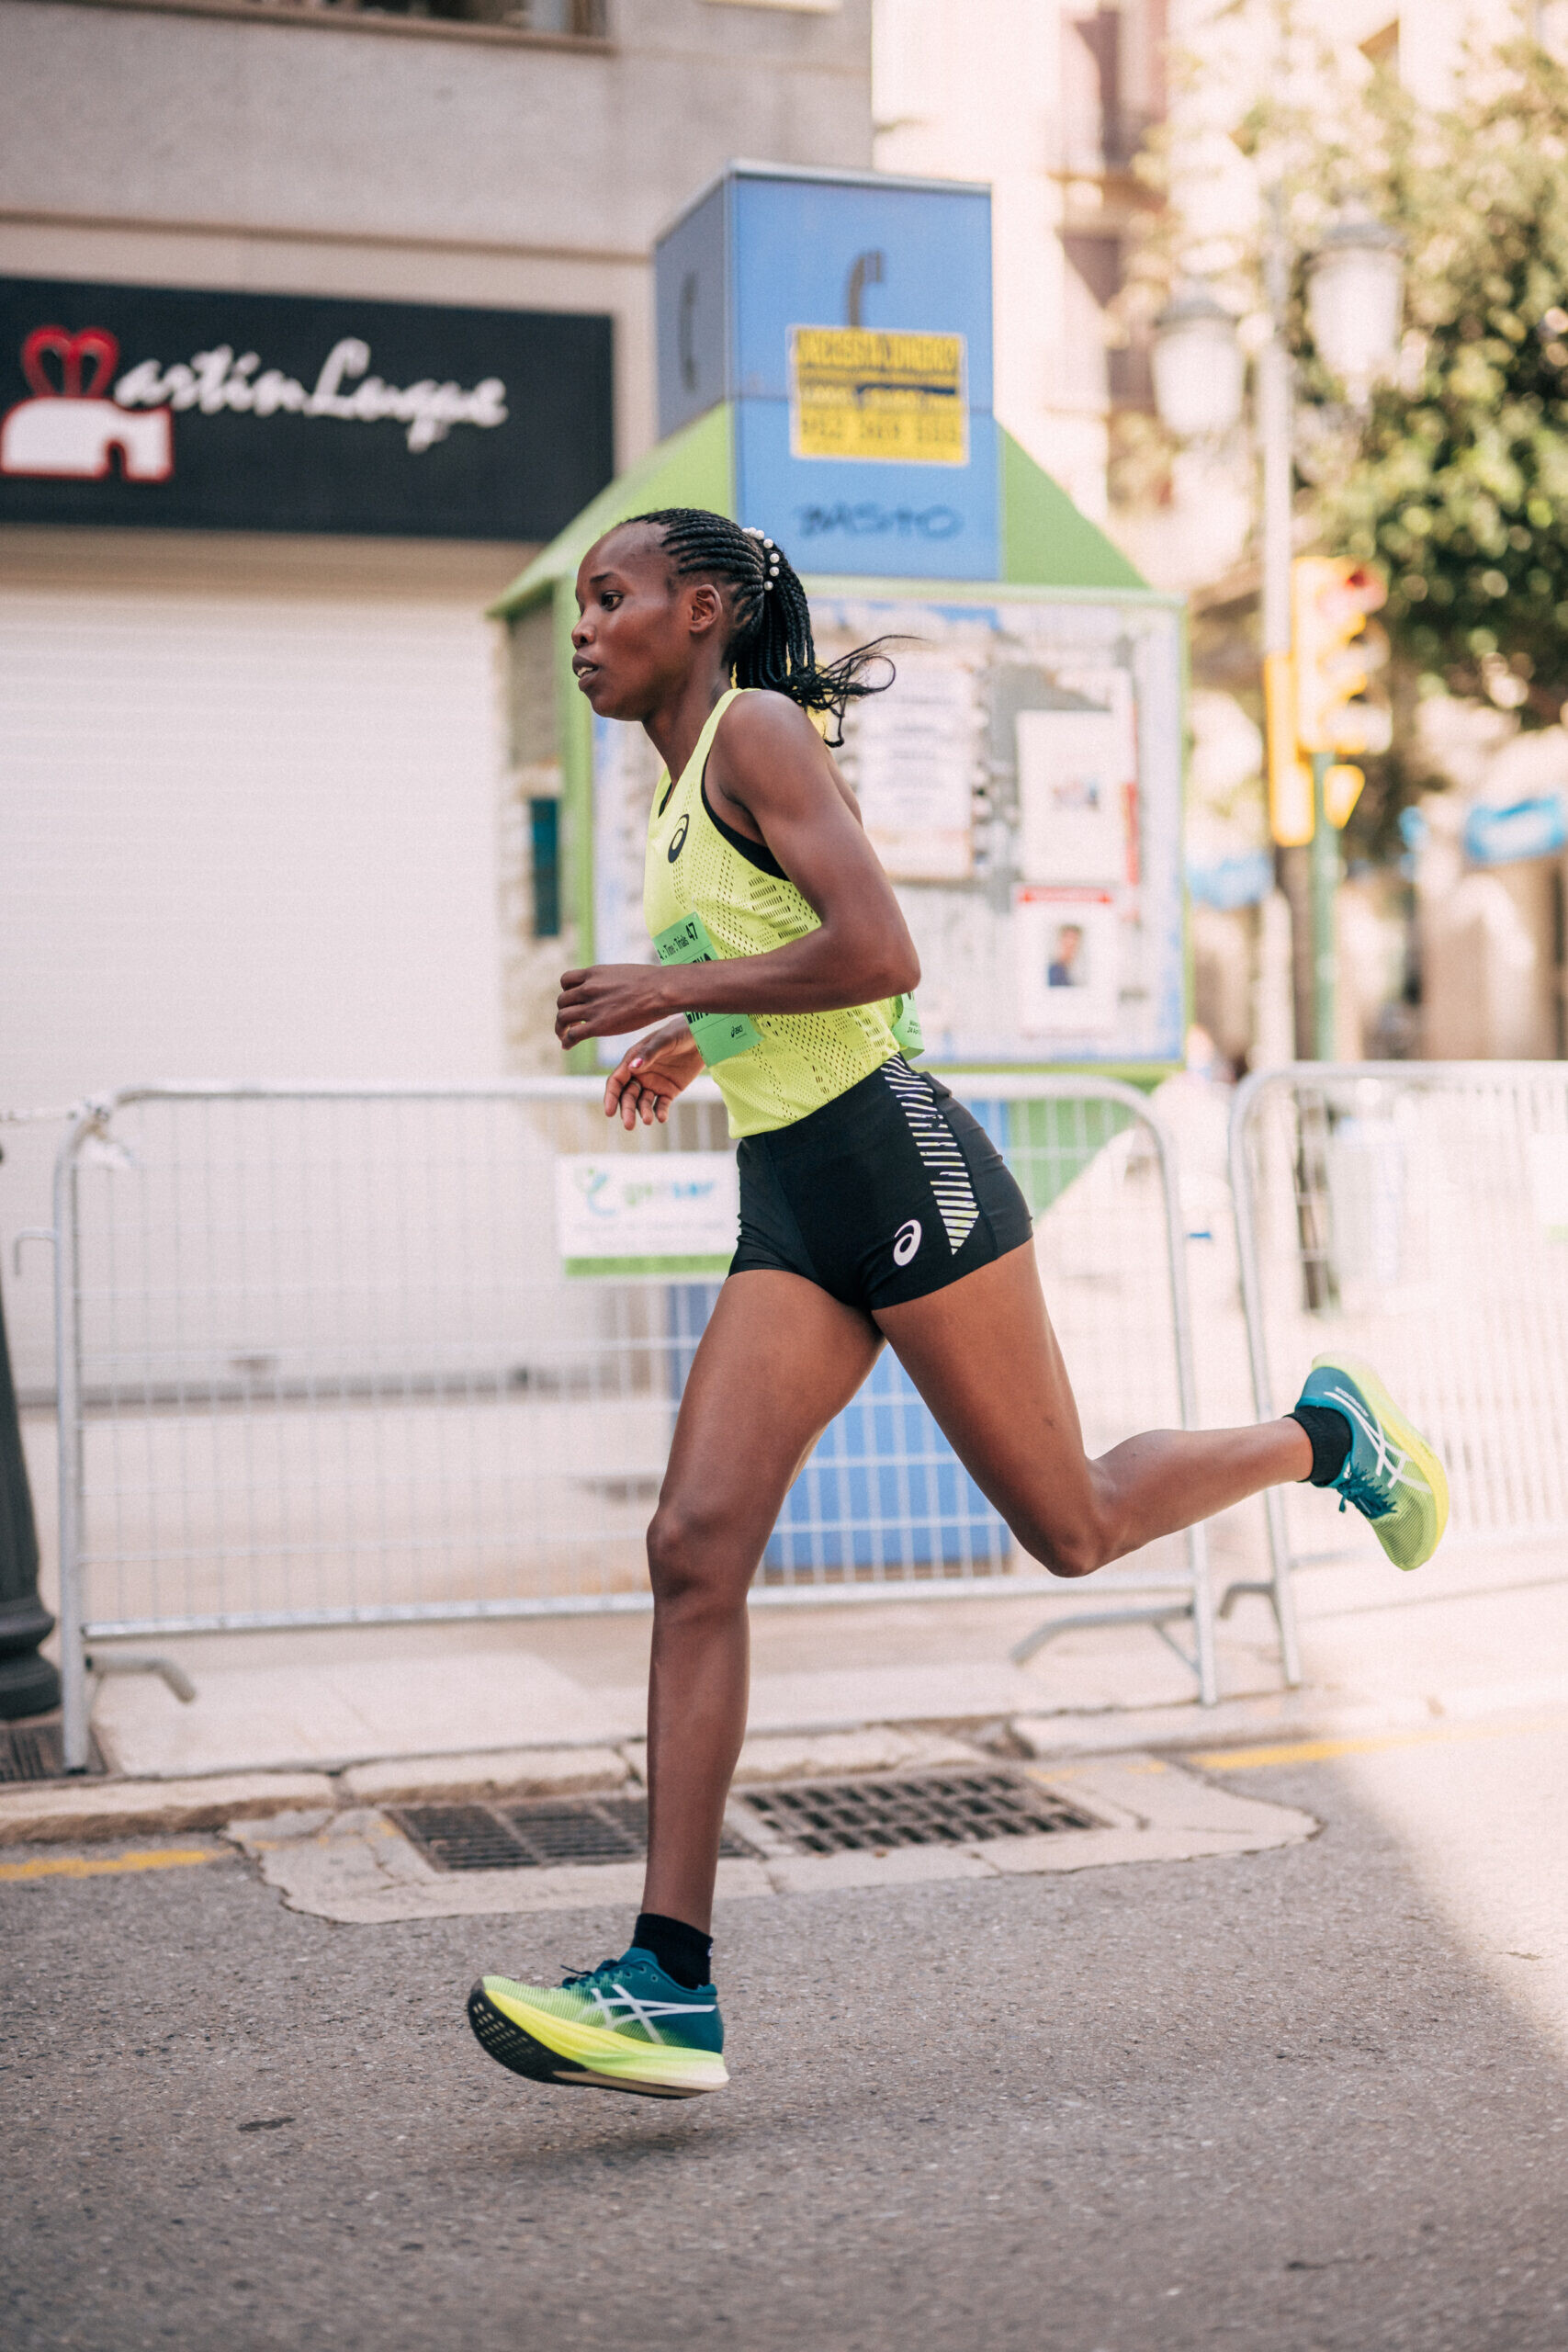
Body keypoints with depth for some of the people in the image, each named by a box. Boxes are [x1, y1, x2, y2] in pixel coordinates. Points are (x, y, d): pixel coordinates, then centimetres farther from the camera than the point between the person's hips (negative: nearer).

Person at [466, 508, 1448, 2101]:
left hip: (895, 1164, -8)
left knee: (1074, 1531, 2)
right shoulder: (682, 788, 20)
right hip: (787, 1210, 8)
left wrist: (672, 989, -12)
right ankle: (669, 1989, -11)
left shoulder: (756, 729, -7)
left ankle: (1322, 1434, 31)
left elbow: (880, 955, -19)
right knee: (695, 1547, -8)